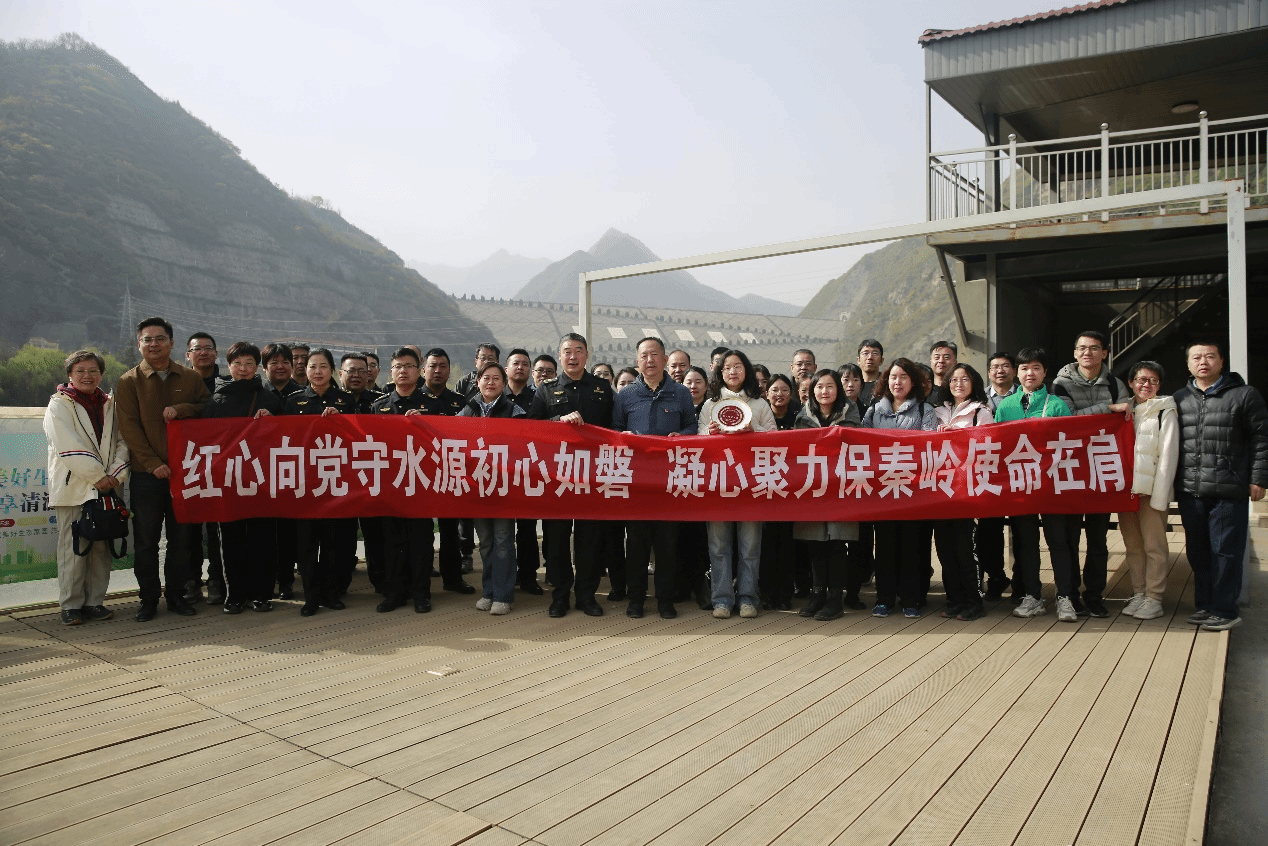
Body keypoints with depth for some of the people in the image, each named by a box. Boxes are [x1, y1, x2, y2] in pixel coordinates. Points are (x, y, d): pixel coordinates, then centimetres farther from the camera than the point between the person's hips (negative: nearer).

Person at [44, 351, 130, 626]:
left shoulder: (110, 404, 14)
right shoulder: (59, 405, 0)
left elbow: (122, 441, 9)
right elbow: (69, 448, -10)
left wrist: (116, 475, -6)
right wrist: (97, 477, -13)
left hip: (106, 487, 4)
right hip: (73, 487, -4)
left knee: (101, 546, 6)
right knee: (73, 546, -3)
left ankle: (94, 601, 14)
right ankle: (71, 605, 6)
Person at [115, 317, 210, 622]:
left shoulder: (190, 378, 9)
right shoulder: (128, 382, 3)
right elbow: (129, 427, -4)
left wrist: (181, 410, -12)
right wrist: (152, 462, -13)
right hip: (147, 472, -1)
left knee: (181, 536, 7)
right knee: (146, 539, 3)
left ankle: (176, 594, 19)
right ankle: (149, 598, 15)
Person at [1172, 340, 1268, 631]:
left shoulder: (1245, 395, 2)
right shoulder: (1179, 400, 13)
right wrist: (1175, 482, 13)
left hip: (1228, 490, -4)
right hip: (1190, 491, 4)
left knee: (1225, 550, -2)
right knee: (1197, 552, 10)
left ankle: (1225, 610, 7)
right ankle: (1205, 605, 22)